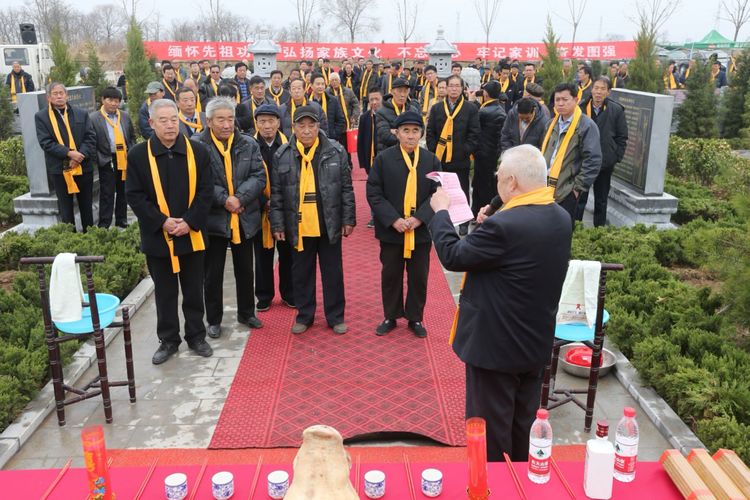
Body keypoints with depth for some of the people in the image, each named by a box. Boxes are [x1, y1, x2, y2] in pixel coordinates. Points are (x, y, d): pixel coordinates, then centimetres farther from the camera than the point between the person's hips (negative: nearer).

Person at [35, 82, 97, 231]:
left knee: (86, 206, 12)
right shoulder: (41, 117, -1)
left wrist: (80, 155, -16)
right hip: (60, 168, -2)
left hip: (83, 166, 2)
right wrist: (69, 153, -21)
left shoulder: (81, 114, 6)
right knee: (65, 208, 6)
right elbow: (45, 142, -10)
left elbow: (91, 137, -1)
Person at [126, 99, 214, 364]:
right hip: (158, 237, -1)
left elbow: (206, 191, -2)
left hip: (192, 235, 1)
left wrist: (189, 221, -13)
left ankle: (196, 336, 28)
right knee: (164, 293, 12)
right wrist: (162, 222, -15)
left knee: (194, 291, 13)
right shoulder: (138, 155, -5)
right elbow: (134, 195, -5)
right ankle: (168, 340, 26)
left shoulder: (198, 151, -2)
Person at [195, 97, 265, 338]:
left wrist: (239, 198, -19)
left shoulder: (249, 145, 2)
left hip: (244, 218, 3)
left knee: (245, 269, 17)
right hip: (213, 219, -3)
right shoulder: (196, 145, -9)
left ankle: (246, 313, 34)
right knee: (213, 273, 9)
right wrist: (224, 200, -22)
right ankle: (214, 320, 24)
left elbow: (259, 177, -5)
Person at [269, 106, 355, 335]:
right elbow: (276, 194, 3)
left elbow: (346, 189, 2)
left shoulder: (336, 152, -2)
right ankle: (304, 315, 27)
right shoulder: (282, 156, 0)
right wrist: (278, 225, 0)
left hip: (329, 225, 0)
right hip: (298, 227, 1)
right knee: (301, 273, 12)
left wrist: (348, 219, -1)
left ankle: (335, 316, 24)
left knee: (333, 272, 10)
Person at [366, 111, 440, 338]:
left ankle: (415, 318, 27)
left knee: (419, 276, 11)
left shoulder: (431, 160, 0)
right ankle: (390, 316, 28)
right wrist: (393, 220, -17)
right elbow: (374, 193, -8)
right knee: (390, 275, 12)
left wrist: (419, 218, -14)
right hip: (391, 230, -1)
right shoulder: (384, 159, -5)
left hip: (421, 230, 1)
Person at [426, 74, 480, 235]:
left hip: (461, 160, -2)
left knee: (462, 192, 7)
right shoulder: (436, 109, 7)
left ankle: (464, 224, 18)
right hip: (440, 159, 2)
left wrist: (466, 152, -11)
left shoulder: (471, 109, 1)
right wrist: (434, 152, -5)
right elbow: (430, 133, 6)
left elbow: (474, 134, -2)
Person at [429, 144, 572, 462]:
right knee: (524, 422, 23)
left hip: (496, 344, -8)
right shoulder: (560, 218, -1)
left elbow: (452, 256, -17)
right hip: (536, 341, 8)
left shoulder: (505, 225, -28)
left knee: (490, 425, 10)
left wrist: (440, 212, -3)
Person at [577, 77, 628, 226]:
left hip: (605, 163, 0)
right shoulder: (581, 108, -2)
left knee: (601, 200, 12)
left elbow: (622, 138, -1)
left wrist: (616, 159, -6)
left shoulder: (617, 110, -4)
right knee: (579, 198, 5)